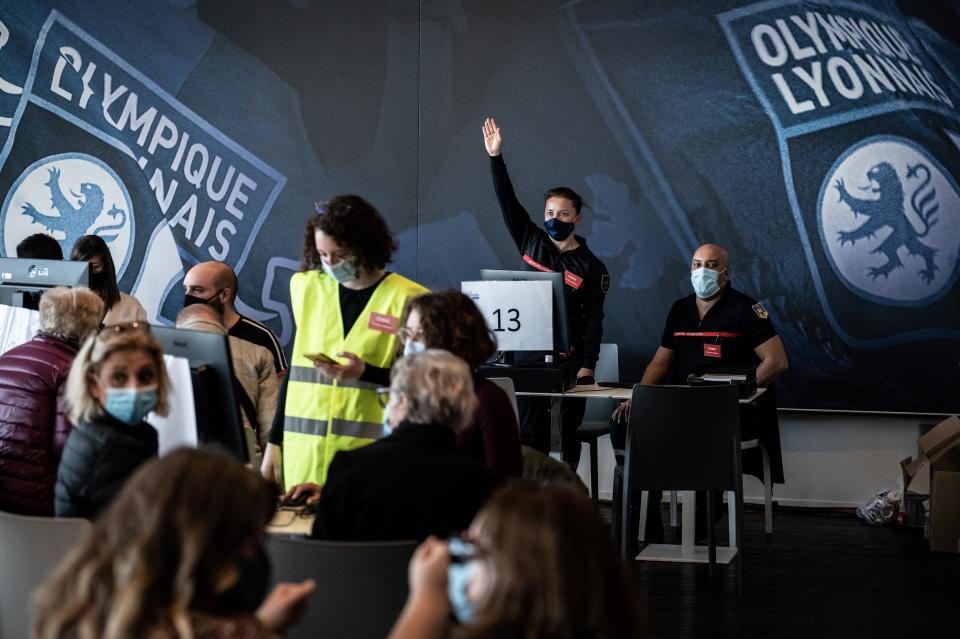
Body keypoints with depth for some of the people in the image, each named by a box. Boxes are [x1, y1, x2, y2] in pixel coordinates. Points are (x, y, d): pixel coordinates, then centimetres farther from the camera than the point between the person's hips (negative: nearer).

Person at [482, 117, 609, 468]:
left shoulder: (591, 267, 0)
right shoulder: (531, 242, 9)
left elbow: (594, 320, -4)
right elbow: (508, 201, 4)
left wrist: (587, 367, -14)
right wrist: (496, 157, -5)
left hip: (568, 360, -3)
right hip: (529, 354, 3)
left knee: (566, 436, 0)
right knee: (531, 434, 2)